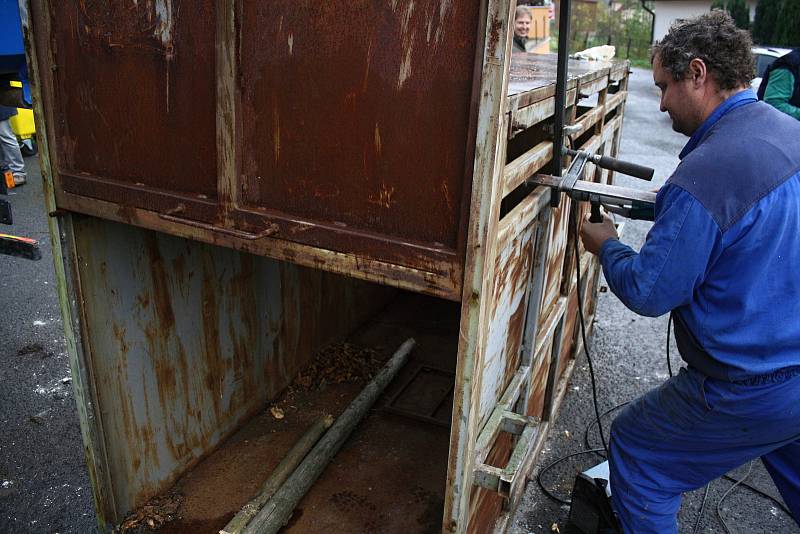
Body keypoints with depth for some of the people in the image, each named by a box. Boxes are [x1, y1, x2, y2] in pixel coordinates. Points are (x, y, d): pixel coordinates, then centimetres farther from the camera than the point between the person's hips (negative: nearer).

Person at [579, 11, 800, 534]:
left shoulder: (706, 173, -26)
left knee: (635, 453, 12)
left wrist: (606, 245, 0)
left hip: (754, 388, -8)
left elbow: (648, 293, -18)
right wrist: (672, 210, 12)